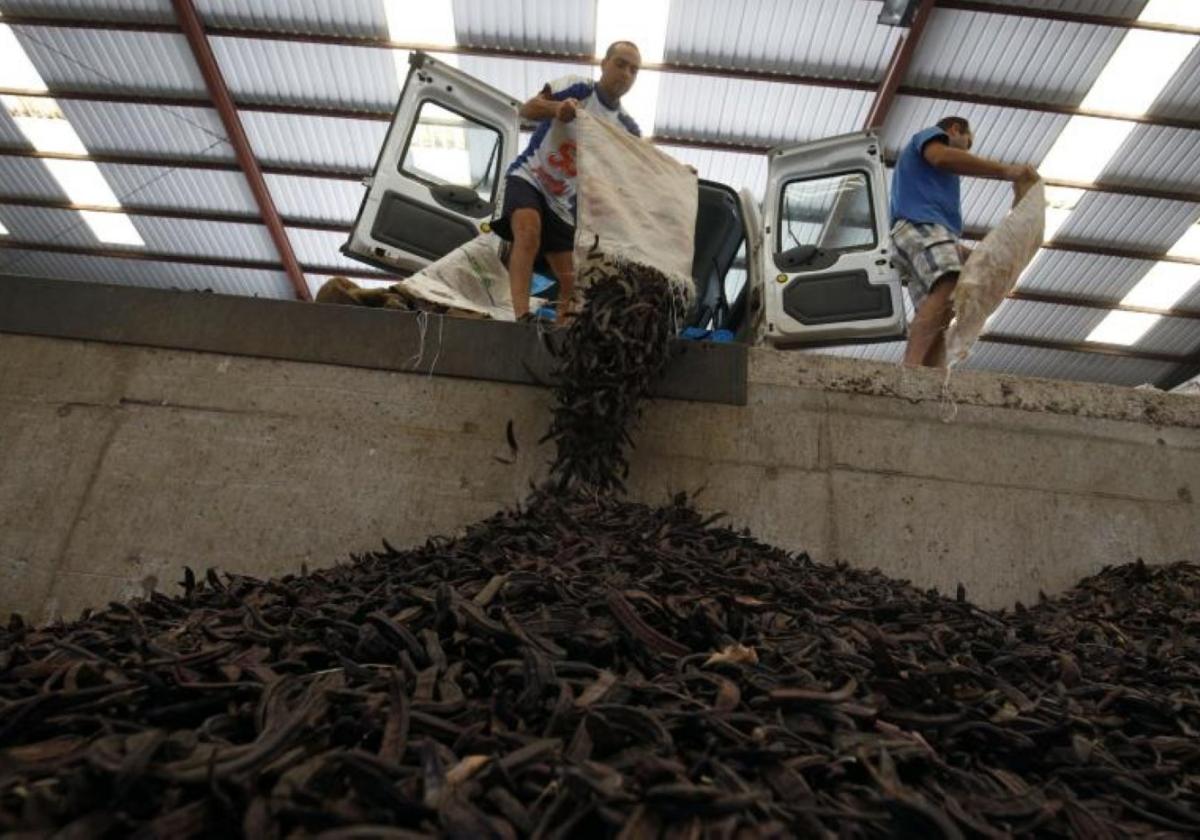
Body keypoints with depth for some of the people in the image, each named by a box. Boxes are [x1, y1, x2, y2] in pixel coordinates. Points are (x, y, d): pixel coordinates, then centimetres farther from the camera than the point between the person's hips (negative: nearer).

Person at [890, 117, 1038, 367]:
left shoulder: (930, 172, 46)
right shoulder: (930, 134, 22)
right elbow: (942, 157, -5)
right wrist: (1006, 170, -6)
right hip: (920, 225, -9)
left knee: (936, 319, -11)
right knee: (947, 290, -34)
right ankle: (910, 369, -52)